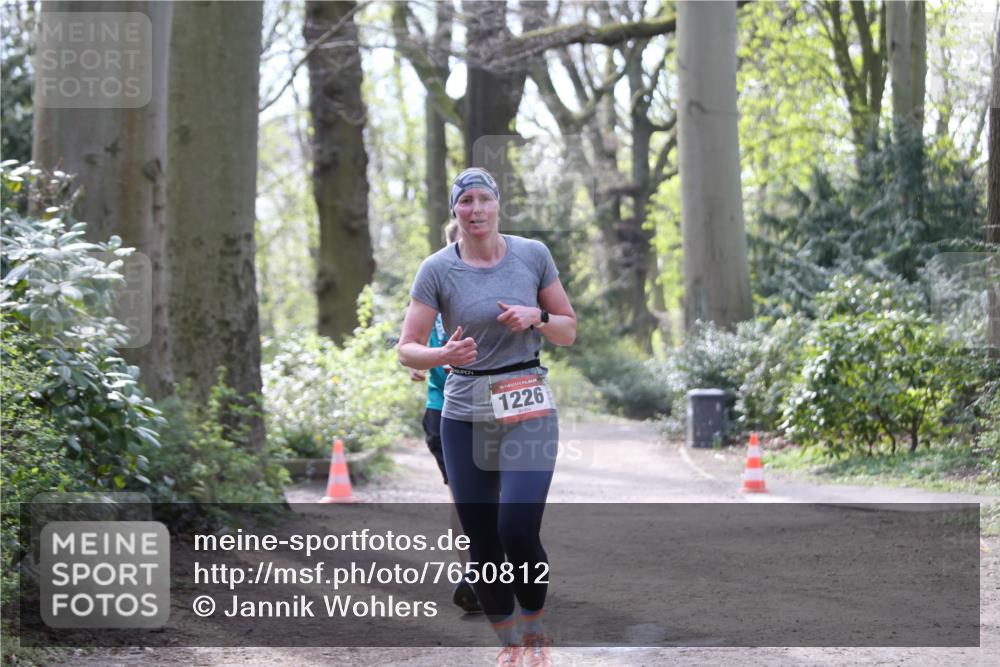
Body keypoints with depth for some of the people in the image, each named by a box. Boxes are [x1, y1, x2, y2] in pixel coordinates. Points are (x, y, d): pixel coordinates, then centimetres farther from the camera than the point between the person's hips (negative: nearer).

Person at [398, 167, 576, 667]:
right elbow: (406, 348, -4)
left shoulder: (533, 255, 1)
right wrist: (444, 355, -25)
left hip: (529, 409, -1)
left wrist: (537, 316, -12)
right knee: (481, 542, 3)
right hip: (465, 414, 1)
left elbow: (570, 331, 9)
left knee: (518, 530, -16)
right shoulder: (437, 269, -3)